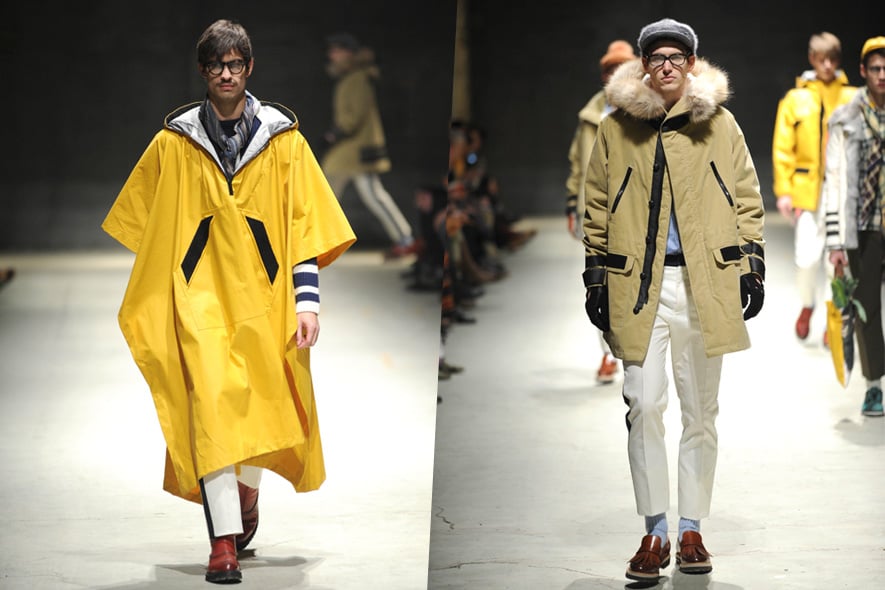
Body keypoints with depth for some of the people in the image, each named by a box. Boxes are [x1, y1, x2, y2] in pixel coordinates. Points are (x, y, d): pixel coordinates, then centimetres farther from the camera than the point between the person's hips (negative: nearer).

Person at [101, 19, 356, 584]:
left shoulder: (283, 139, 4)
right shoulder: (173, 143, 5)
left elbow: (305, 226, 1)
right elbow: (144, 224, 16)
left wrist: (307, 302, -7)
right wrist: (156, 290, 16)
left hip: (263, 295, 1)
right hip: (199, 296, -1)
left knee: (262, 408, 7)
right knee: (211, 405, -16)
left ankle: (248, 490, 40)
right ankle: (224, 543, -17)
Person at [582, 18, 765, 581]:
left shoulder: (720, 124, 7)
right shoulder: (616, 128, 6)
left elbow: (747, 199, 10)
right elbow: (597, 208, 9)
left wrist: (753, 267, 3)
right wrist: (597, 280, 4)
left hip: (706, 283, 1)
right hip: (639, 285, -1)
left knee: (701, 411, 6)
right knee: (645, 405, -8)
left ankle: (691, 531, 15)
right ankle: (655, 534, 0)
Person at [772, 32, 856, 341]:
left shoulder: (851, 99, 4)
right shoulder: (795, 99, 5)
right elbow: (783, 148, 4)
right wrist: (784, 191, -2)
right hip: (807, 189, 0)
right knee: (807, 258, -5)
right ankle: (807, 306, 22)